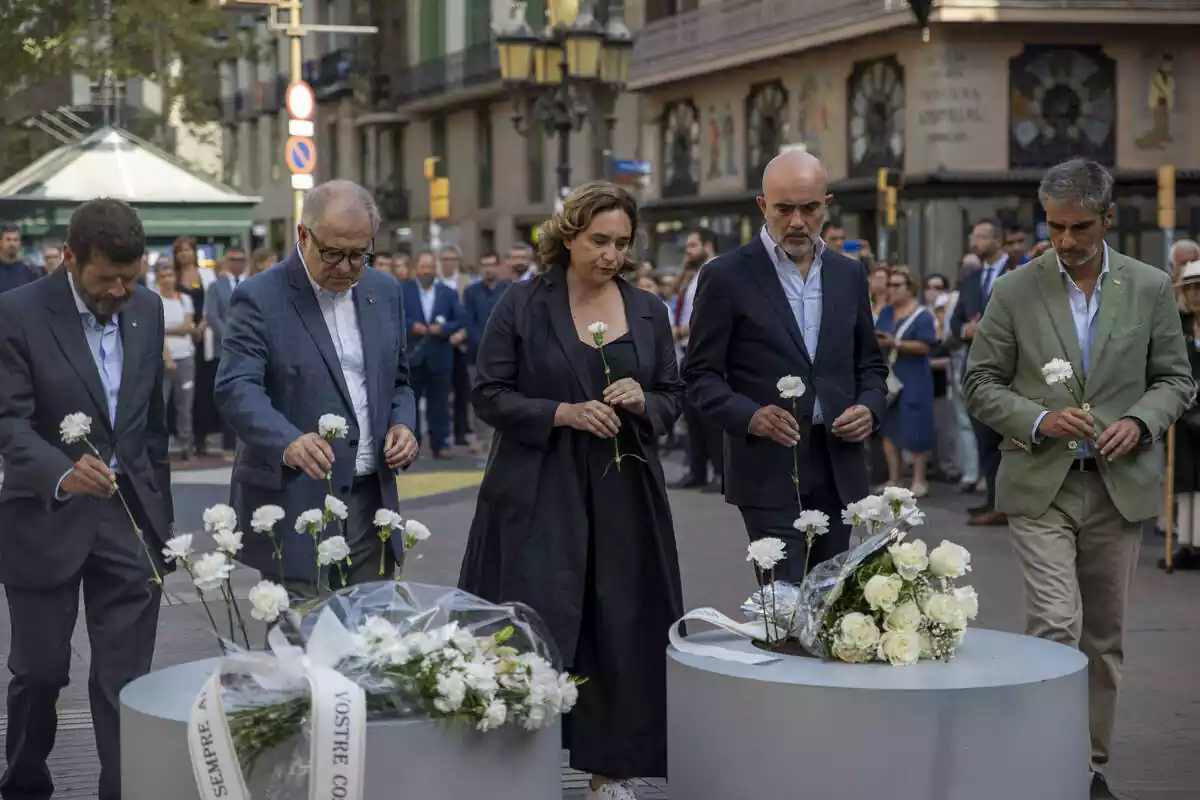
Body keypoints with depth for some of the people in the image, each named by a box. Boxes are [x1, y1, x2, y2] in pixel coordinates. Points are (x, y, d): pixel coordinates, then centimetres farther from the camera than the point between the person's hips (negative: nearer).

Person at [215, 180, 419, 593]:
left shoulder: (384, 292, 10)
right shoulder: (260, 297, -8)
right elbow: (237, 388, -19)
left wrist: (402, 425, -2)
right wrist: (288, 442, -37)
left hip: (371, 500, 5)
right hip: (295, 501, -5)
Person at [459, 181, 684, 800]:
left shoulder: (648, 311, 8)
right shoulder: (523, 305, -2)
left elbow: (673, 399, 12)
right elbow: (489, 396, -4)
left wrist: (641, 402, -10)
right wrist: (562, 413, -16)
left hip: (622, 494, 3)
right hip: (539, 495, -3)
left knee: (621, 630, 4)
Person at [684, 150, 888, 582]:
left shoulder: (849, 274, 12)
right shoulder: (726, 276, -3)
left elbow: (870, 363, 19)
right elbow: (701, 374, -2)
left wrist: (870, 407, -2)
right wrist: (749, 416, -20)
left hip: (838, 468, 5)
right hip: (770, 469, -5)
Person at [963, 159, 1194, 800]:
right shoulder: (1015, 292, -1)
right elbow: (980, 384, 2)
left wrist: (1140, 422, -11)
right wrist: (1039, 421, -14)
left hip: (1120, 484, 2)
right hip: (1040, 485, -2)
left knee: (1104, 637, 10)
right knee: (1055, 625, -15)